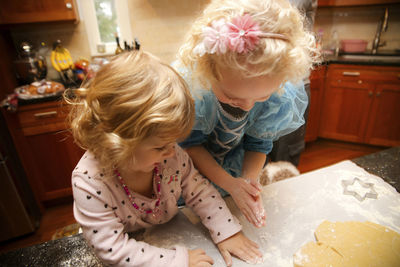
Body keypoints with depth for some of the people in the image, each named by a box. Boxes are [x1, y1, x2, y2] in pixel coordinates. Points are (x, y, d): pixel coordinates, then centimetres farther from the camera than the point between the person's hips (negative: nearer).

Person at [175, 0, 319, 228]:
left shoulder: (283, 94, -28)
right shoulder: (187, 82, -36)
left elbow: (258, 143, -10)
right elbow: (190, 143, -21)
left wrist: (248, 180, -24)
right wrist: (228, 183, -25)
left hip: (238, 166, 2)